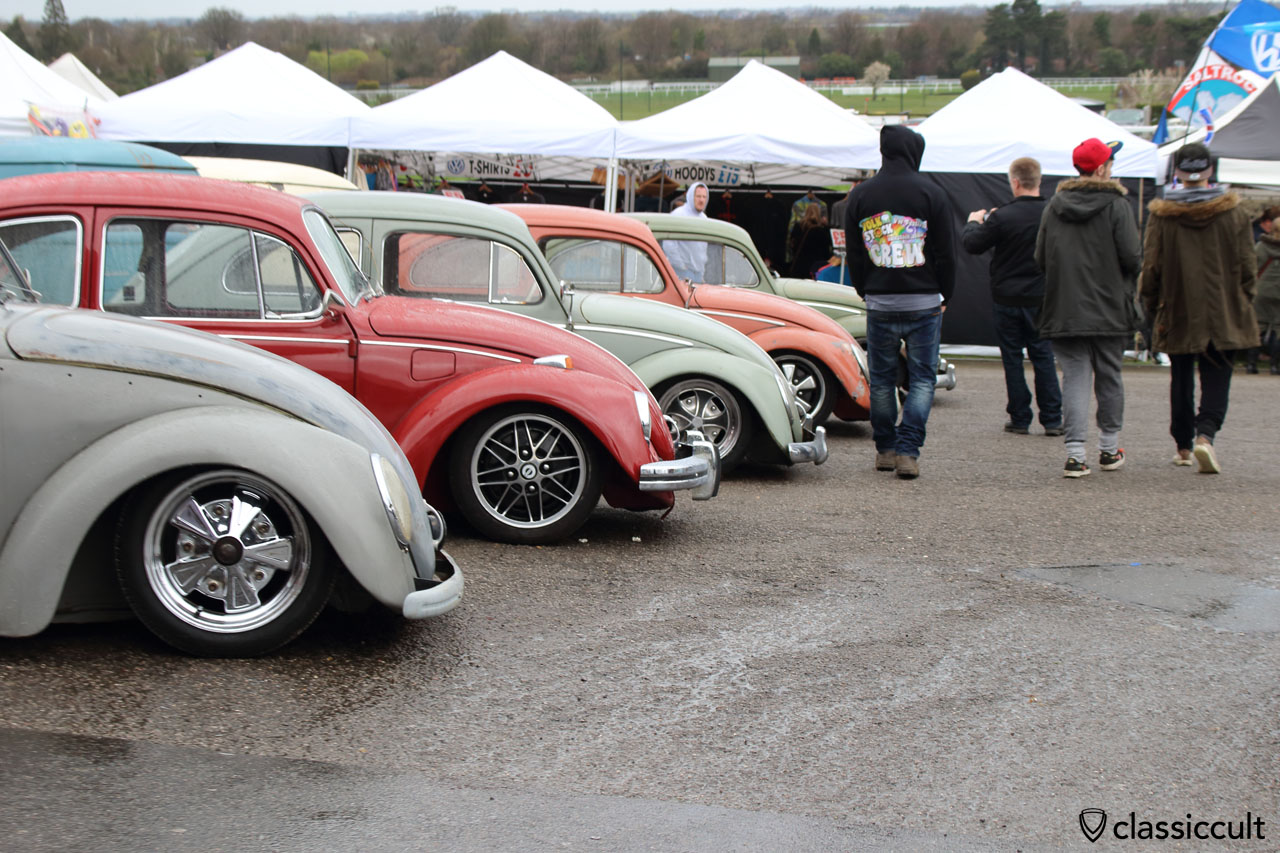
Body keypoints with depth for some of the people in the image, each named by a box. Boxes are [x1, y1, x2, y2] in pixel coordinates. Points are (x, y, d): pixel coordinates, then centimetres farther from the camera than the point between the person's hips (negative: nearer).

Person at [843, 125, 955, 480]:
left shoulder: (860, 195, 4)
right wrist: (945, 296, 9)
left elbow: (853, 254, 8)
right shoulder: (930, 194, -5)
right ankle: (908, 452, -5)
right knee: (922, 378, 4)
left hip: (879, 303, 2)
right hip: (924, 303, -2)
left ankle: (885, 449, 18)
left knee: (882, 378, 13)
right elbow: (945, 253, -2)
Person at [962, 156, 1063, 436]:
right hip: (1041, 298, 3)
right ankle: (1052, 420, 8)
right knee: (1043, 357, 10)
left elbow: (972, 244, -7)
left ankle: (1019, 419, 8)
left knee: (1012, 359, 7)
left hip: (1008, 299, -3)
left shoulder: (1003, 217, -16)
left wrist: (974, 222, 16)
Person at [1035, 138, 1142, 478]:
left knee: (1074, 378, 2)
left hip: (1064, 310, 2)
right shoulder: (1116, 205, -8)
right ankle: (1109, 449, 22)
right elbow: (1132, 257, -12)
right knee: (1109, 377, 13)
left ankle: (1075, 453, -9)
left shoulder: (1054, 205, 3)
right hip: (1109, 310, -2)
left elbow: (1040, 258, 4)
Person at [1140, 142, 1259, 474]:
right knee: (1216, 376, 2)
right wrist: (1244, 302, 12)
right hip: (1224, 312, -1)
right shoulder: (1233, 211, -3)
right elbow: (1247, 264, 1)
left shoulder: (1161, 213, -5)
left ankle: (1184, 446, 21)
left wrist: (1151, 304, 7)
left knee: (1182, 378, 13)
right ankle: (1205, 434, -20)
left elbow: (1151, 265, -4)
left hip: (1179, 310, 1)